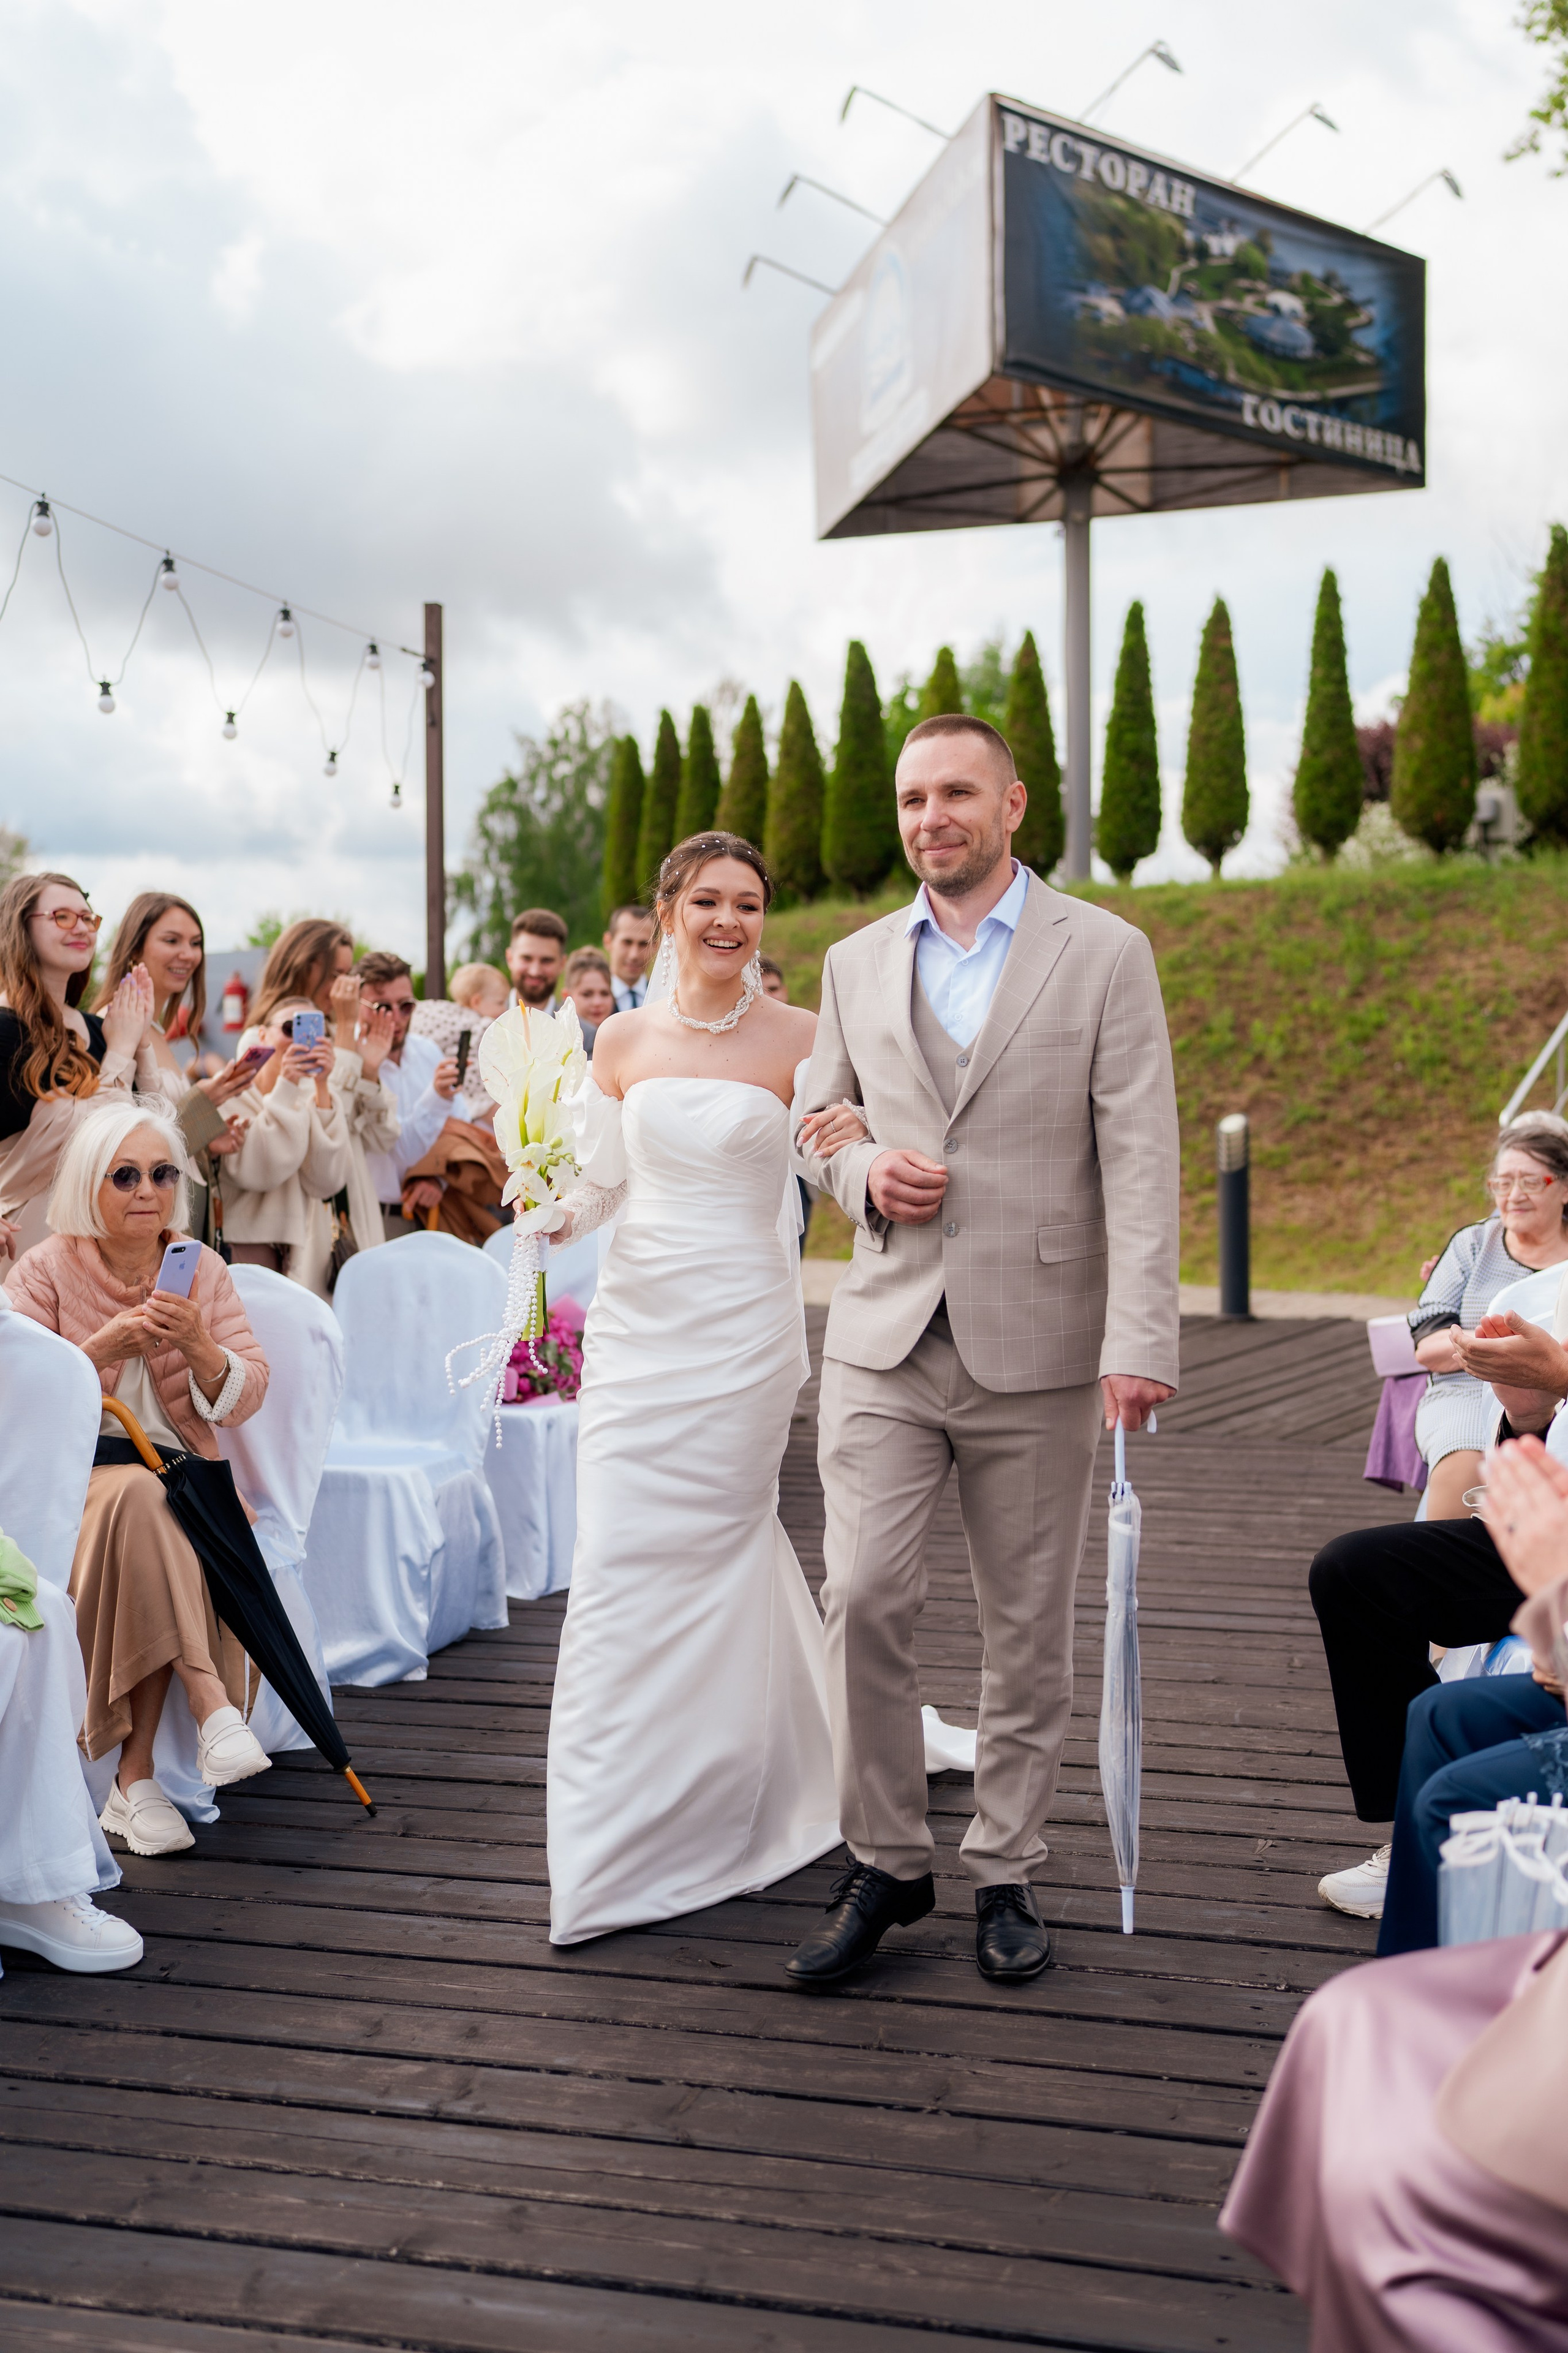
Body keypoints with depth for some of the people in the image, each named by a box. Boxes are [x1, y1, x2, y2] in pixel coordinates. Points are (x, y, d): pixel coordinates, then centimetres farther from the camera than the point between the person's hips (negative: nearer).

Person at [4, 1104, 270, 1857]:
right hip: (72, 1477, -2)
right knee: (140, 1497, -35)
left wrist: (197, 1345, -17)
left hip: (179, 1471, 2)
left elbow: (245, 1398, 3)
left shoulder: (202, 1271, 8)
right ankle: (213, 1708, -38)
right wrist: (104, 1347, -19)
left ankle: (135, 1775, -26)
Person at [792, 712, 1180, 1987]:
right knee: (863, 1598, -7)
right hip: (886, 1339, 2)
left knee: (1030, 1625, 7)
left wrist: (1141, 1339, -17)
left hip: (1038, 1346, -2)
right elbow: (818, 1118, 21)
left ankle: (1006, 1870, 23)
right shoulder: (858, 964, 11)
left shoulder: (1106, 953, -1)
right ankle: (886, 1860, 12)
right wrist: (863, 1171, -3)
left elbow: (1140, 1158, -7)